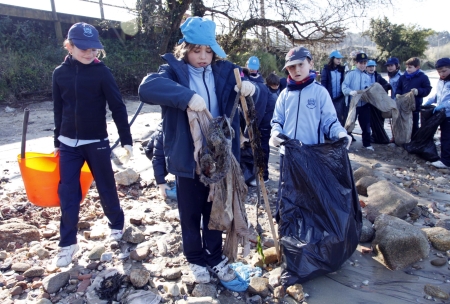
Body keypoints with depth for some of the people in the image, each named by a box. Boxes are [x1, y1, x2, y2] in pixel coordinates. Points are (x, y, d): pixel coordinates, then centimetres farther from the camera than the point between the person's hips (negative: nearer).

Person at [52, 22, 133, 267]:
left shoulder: (102, 72, -7)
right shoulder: (60, 73, 2)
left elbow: (118, 107, -7)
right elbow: (58, 109, 10)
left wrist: (126, 139, -9)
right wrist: (57, 141, 14)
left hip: (97, 142, -2)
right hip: (68, 143, 3)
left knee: (106, 187, 10)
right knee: (67, 193, 4)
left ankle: (116, 225, 34)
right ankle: (68, 243, 17)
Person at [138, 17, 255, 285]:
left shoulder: (224, 71, 6)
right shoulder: (174, 70, -5)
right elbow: (147, 87, -24)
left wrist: (250, 86, -20)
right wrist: (187, 96, -40)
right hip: (187, 159, -2)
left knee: (215, 211, 17)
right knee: (190, 214, 13)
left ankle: (215, 257, 36)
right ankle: (196, 259, 34)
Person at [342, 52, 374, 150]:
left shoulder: (367, 77, 10)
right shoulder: (351, 74, -5)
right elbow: (344, 87, -16)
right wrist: (350, 91, -33)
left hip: (365, 104, 4)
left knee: (366, 125, 10)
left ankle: (367, 143, 23)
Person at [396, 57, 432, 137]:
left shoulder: (423, 77, -4)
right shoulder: (403, 77, 8)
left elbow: (427, 89, -4)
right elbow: (399, 88, 17)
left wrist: (418, 91, -20)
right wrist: (397, 94, -3)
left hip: (415, 106, -4)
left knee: (414, 125, 4)